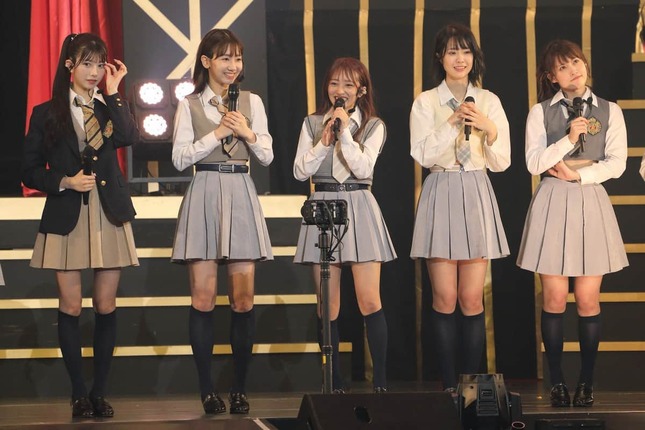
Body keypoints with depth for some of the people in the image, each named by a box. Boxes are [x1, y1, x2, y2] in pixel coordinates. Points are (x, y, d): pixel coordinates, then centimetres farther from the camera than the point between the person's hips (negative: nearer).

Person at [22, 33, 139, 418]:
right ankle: (79, 394, 6)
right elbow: (31, 172, 3)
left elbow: (130, 137, -14)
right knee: (71, 306, -2)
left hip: (109, 216, 2)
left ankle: (100, 393, 10)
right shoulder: (47, 114, 3)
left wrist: (113, 93, -9)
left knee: (106, 306, 2)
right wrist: (65, 181, -12)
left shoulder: (109, 108, 9)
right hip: (67, 217, -2)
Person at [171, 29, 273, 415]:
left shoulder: (252, 102, 11)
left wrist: (248, 133, -7)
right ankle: (207, 388, 1)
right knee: (203, 295, -4)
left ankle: (240, 388, 5)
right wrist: (216, 134, -8)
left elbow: (267, 156, 9)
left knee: (244, 296, -2)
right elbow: (180, 158, -1)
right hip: (204, 197, -1)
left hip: (241, 198, 1)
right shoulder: (190, 106, 7)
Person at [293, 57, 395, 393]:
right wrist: (324, 141, -8)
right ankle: (334, 384, 7)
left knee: (370, 302, -9)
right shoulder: (312, 124, 11)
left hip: (359, 209, -2)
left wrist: (345, 131, -12)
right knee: (327, 306, 2)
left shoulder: (373, 126, 6)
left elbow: (363, 168, -8)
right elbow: (300, 172, 3)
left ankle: (380, 382, -5)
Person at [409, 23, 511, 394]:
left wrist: (489, 130, -11)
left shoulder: (489, 101, 8)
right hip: (441, 195, -1)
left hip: (477, 197, 1)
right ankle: (449, 385, 4)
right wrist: (452, 122, -15)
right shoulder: (426, 102, 5)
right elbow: (422, 154, -7)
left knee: (472, 298, -1)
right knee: (445, 298, -2)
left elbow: (501, 162, 6)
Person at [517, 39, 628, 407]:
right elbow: (534, 163, -4)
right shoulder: (541, 113, 4)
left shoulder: (609, 111, 5)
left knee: (588, 299, 1)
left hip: (590, 203, 0)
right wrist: (568, 139, -15)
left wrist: (578, 174, -10)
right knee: (555, 298, 0)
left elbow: (616, 163, -2)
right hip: (553, 204, 0)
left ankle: (587, 382, 9)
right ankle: (557, 382, 7)